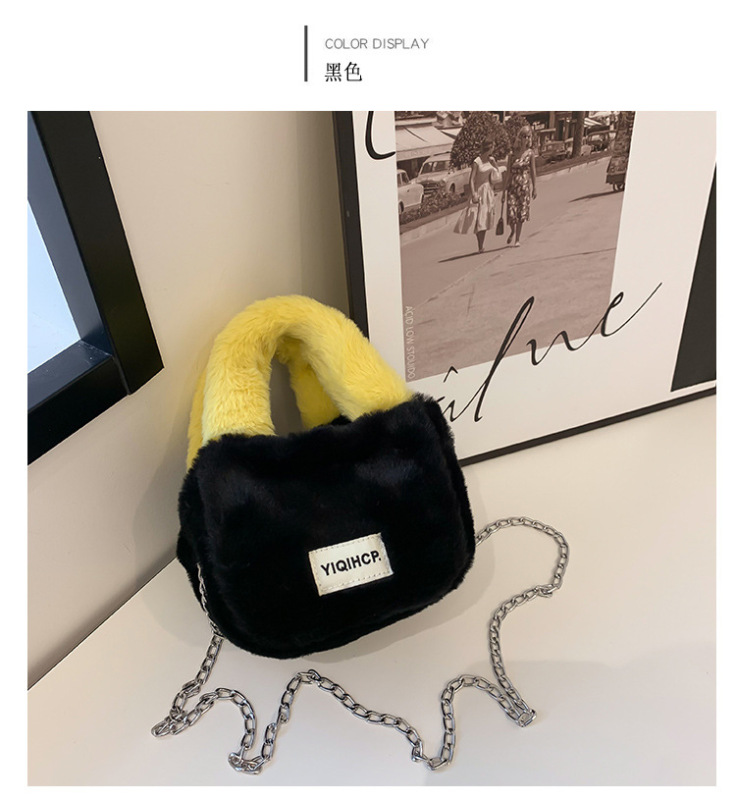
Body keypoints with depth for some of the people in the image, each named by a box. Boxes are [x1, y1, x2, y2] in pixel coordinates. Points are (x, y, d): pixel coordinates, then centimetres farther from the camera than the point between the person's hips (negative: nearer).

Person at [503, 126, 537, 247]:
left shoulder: (530, 153, 2)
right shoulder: (512, 154, 1)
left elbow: (533, 170, 5)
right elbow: (508, 172, 2)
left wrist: (534, 188, 2)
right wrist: (504, 189, 0)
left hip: (525, 185, 0)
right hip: (512, 185, 0)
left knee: (521, 213, 0)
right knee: (511, 212, -6)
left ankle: (517, 239, 11)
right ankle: (513, 231, 27)